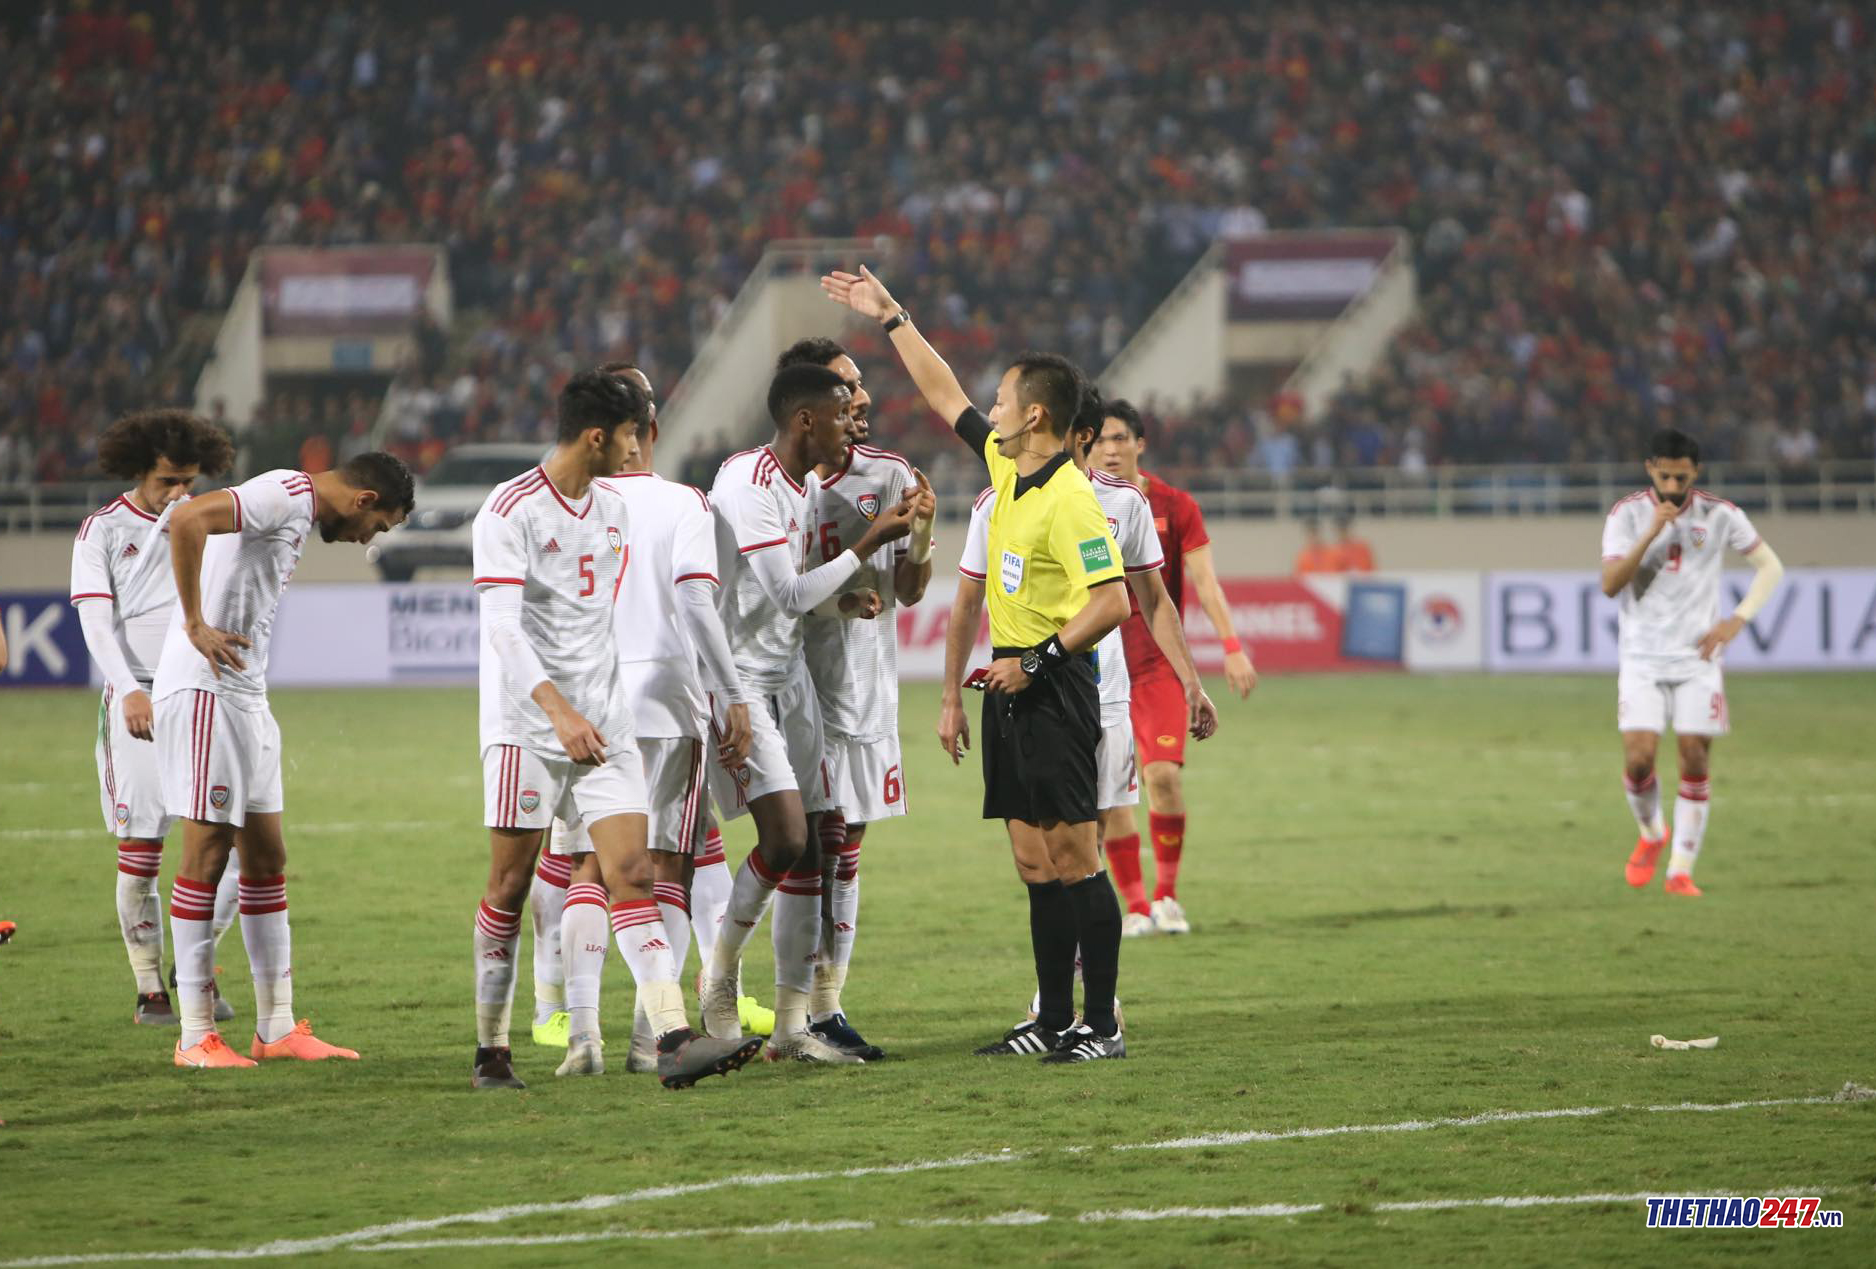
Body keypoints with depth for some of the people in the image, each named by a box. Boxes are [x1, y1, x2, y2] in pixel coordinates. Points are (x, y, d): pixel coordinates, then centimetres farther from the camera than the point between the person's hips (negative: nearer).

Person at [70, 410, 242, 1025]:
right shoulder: (102, 530, 1)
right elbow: (98, 623, -8)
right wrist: (131, 691, -20)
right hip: (135, 701, -3)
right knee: (140, 853, -4)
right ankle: (149, 990, 4)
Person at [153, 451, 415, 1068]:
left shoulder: (300, 512, 18)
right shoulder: (287, 495, -13)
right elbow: (187, 518, -28)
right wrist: (195, 625, -24)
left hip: (245, 694, 10)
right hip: (205, 690, -10)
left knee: (266, 859, 11)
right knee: (207, 853, -6)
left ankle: (277, 1028, 16)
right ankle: (196, 1036, -2)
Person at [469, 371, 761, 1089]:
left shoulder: (613, 510, 13)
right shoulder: (510, 511, -10)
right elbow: (502, 627, -19)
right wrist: (559, 711, -29)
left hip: (601, 725, 6)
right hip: (526, 725, -6)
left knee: (630, 874, -6)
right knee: (510, 884, -1)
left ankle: (674, 1042, -16)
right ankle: (491, 1050, 10)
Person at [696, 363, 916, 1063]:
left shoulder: (810, 485, 10)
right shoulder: (748, 484, -19)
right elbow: (789, 595, -22)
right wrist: (868, 543, -17)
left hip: (788, 674, 9)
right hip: (735, 676, -9)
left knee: (809, 850, 4)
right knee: (784, 838, -17)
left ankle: (792, 1023, 10)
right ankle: (720, 978, 5)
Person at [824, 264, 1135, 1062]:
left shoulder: (1070, 501, -18)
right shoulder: (1006, 466, 9)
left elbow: (1112, 603, -23)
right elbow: (946, 398, 24)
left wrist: (1035, 663, -19)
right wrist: (890, 318, 26)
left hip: (1052, 691, -9)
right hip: (1012, 684, 9)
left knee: (1073, 856, -7)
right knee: (1035, 858, 9)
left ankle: (1101, 1026, -5)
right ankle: (1054, 1021, 12)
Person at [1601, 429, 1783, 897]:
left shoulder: (1720, 515, -2)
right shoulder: (1626, 515, -4)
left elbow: (1770, 567, 7)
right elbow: (1610, 584, -14)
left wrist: (1737, 620, -6)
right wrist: (1651, 533, -25)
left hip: (1697, 658, 1)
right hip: (1642, 660, -1)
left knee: (1695, 757, -6)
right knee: (1638, 757, -11)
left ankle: (1681, 870, 3)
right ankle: (1651, 833, 19)